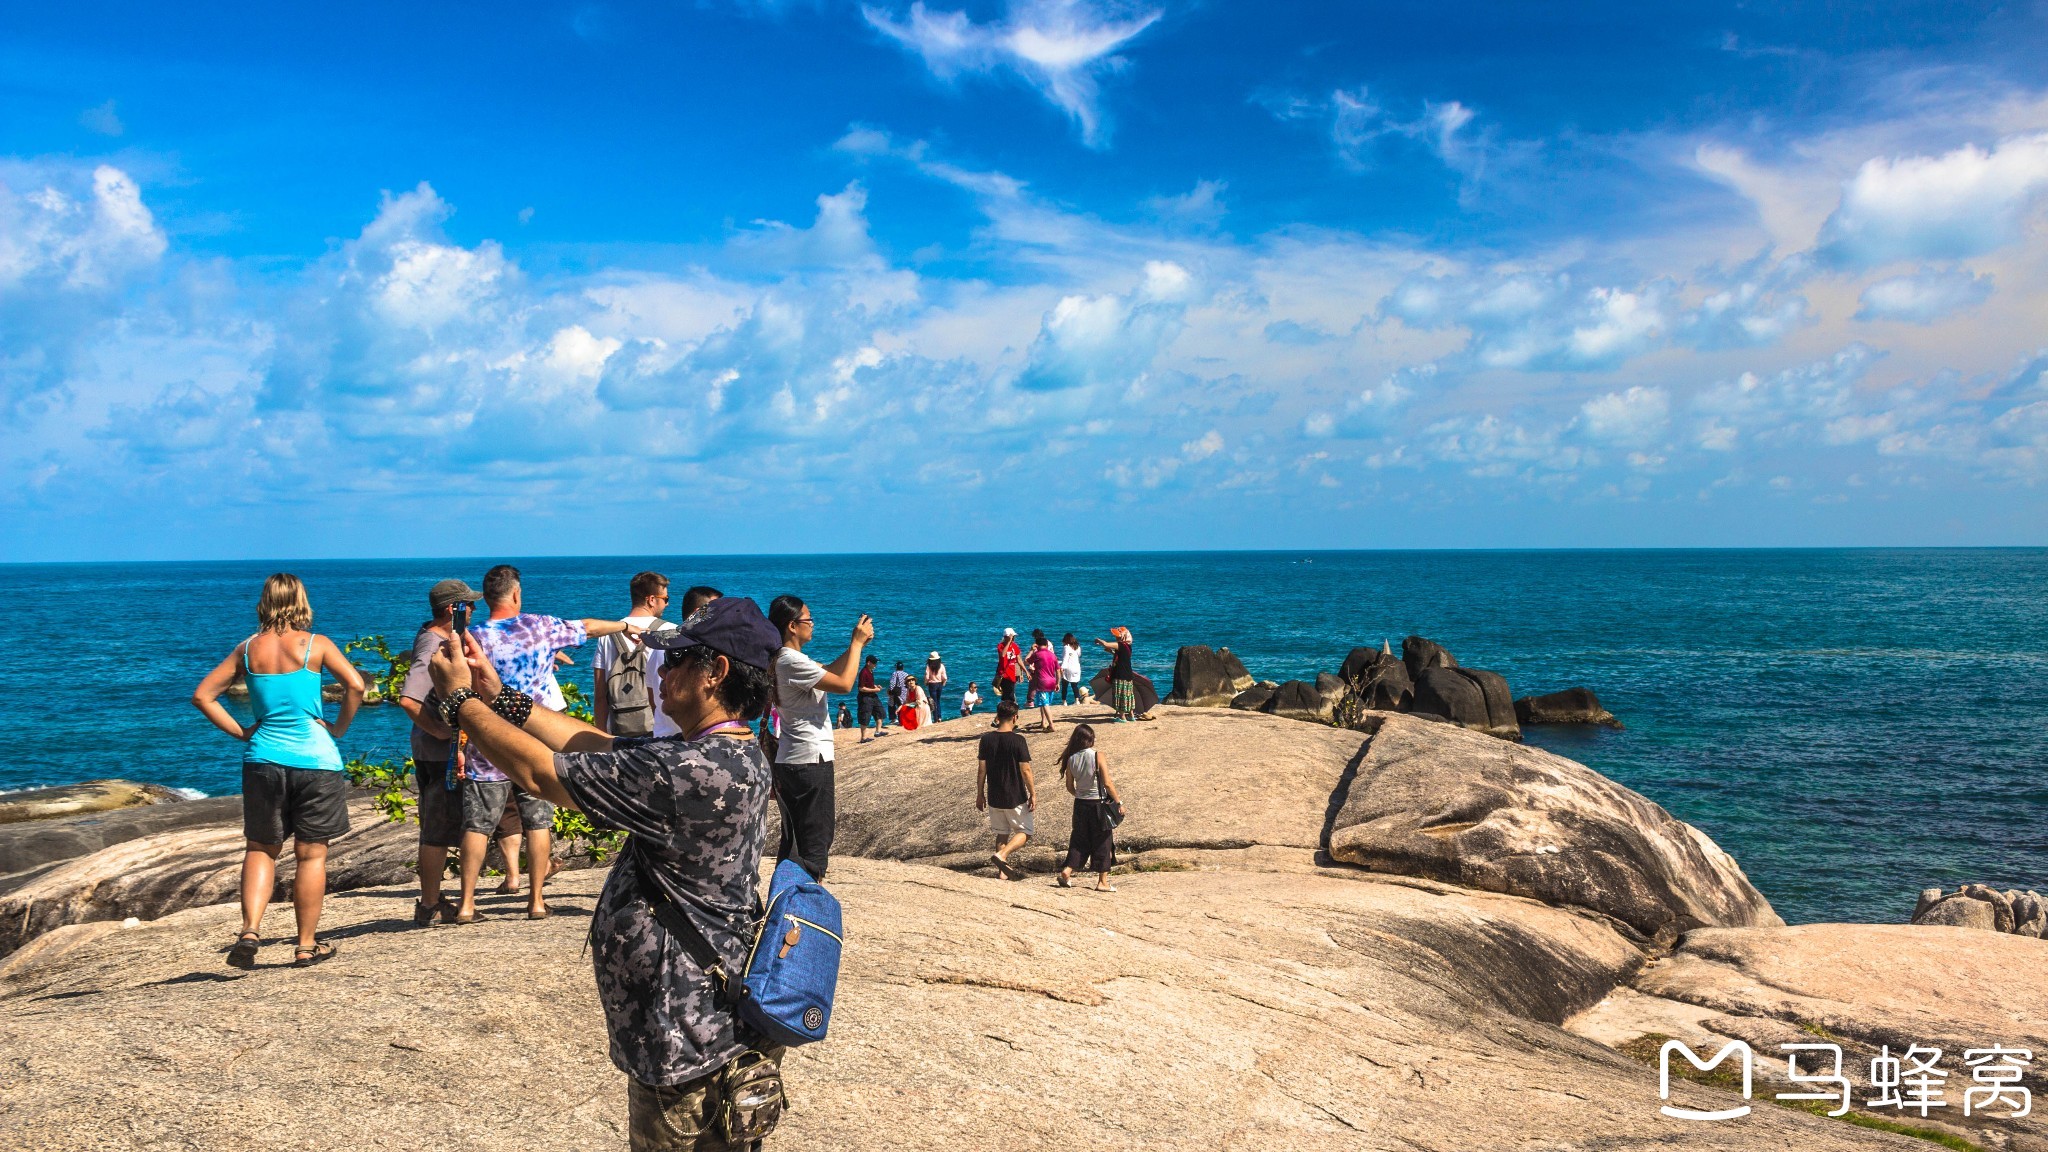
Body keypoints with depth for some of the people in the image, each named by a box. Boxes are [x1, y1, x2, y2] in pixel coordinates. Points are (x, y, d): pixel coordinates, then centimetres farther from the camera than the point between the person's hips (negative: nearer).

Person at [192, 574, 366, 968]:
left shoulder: (248, 649, 4)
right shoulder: (315, 645, -4)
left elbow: (202, 696, 5)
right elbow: (355, 685, -16)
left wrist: (240, 732, 9)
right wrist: (339, 727, -2)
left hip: (263, 759, 2)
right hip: (316, 759, -2)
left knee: (261, 848, 16)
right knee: (311, 854, 7)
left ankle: (250, 930, -2)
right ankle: (306, 945, 13)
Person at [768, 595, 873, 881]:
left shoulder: (786, 659, 11)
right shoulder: (792, 661, -19)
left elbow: (829, 671, 18)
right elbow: (843, 683, -20)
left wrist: (857, 644, 8)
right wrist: (857, 643, -10)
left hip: (789, 761, 10)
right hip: (810, 760, -10)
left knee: (792, 840, 15)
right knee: (816, 840, -2)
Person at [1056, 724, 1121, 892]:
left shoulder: (1071, 758, -2)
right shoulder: (1097, 755, -14)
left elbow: (1069, 786, 6)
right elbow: (1107, 783, -16)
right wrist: (1118, 801, -5)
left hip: (1080, 803, 4)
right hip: (1099, 803, -4)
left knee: (1080, 840, 17)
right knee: (1102, 842, 7)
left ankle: (1067, 871, 7)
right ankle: (1102, 881, 11)